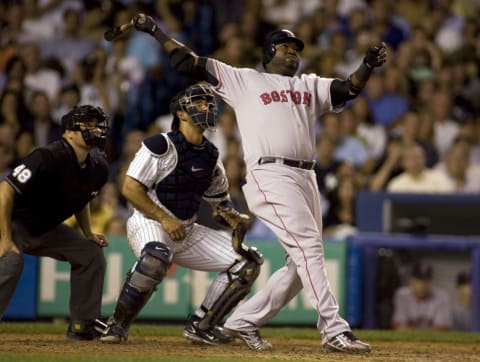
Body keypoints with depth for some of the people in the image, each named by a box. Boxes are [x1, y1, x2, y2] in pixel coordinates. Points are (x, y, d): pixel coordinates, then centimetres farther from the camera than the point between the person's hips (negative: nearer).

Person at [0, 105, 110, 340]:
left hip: (47, 230, 8)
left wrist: (88, 233, 7)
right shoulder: (48, 158, -30)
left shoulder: (98, 168, -4)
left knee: (91, 254, 3)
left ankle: (83, 327, 11)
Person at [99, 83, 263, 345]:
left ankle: (201, 326, 8)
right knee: (156, 256, -42)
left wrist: (236, 220, -2)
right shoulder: (161, 146, -12)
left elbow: (219, 200, 19)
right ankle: (118, 324, -24)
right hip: (148, 223, -8)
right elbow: (130, 188, -17)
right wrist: (165, 219, -22)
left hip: (188, 232, 8)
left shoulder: (210, 155, 10)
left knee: (247, 262, -1)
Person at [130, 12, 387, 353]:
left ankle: (245, 321, 17)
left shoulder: (311, 85, 23)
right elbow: (189, 62, 9)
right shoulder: (244, 80, 11)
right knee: (308, 248, -18)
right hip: (270, 174, -6)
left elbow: (349, 89, 8)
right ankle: (334, 330, -24)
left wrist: (368, 65, -11)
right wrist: (154, 30, 5)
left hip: (307, 178, 6)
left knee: (303, 265, 5)